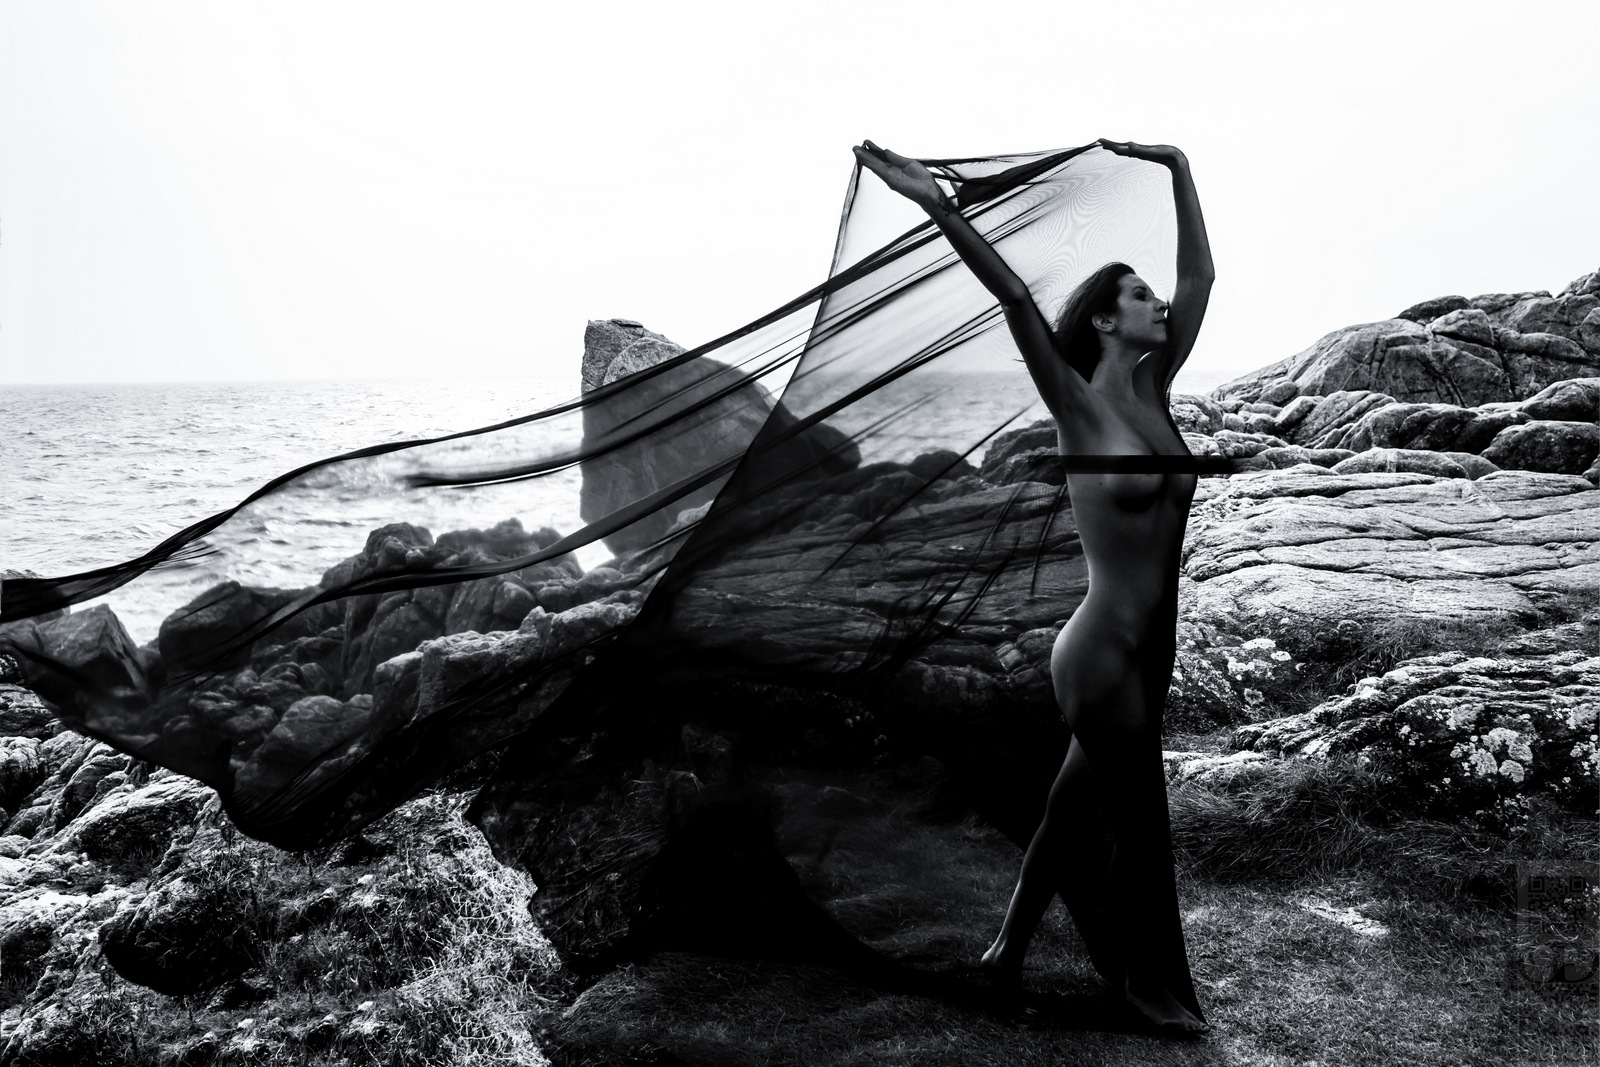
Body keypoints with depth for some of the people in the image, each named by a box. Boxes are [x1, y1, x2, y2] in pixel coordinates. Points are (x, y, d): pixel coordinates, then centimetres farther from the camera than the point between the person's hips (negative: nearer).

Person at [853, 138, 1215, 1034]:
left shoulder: (1153, 389, 5)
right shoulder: (1080, 406, -13)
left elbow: (1201, 275, 10)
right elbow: (1016, 299, -25)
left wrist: (1178, 168, 12)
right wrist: (942, 209, -33)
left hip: (1153, 646, 7)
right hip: (1103, 651, -7)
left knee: (1084, 798, 20)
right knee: (1142, 819, 7)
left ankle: (1017, 939, 38)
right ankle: (1152, 983, 28)